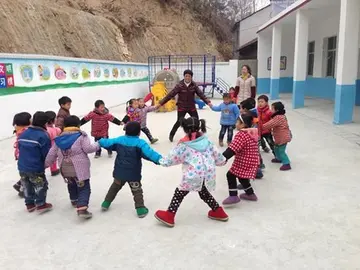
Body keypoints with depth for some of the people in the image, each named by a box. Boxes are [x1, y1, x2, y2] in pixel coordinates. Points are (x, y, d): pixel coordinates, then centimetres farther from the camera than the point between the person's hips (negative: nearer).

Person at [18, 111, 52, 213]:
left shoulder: (23, 134, 7)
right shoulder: (43, 136, -17)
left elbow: (20, 148, 16)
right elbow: (47, 154, -16)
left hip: (22, 166, 7)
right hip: (35, 168, -7)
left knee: (27, 186, 20)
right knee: (41, 186, 11)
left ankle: (29, 204, 32)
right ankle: (41, 205, 18)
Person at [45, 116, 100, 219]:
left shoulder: (59, 138, 8)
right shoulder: (81, 136, -10)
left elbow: (52, 154, 12)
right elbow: (88, 148, -16)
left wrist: (46, 164, 26)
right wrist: (98, 145, 3)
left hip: (65, 170, 6)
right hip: (79, 169, -6)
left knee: (71, 184, 30)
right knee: (84, 188, -2)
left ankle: (74, 201, 49)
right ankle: (82, 208, -17)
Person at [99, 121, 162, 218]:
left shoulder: (119, 140, -2)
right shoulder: (140, 143, -18)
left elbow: (107, 143, 8)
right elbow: (149, 153, -31)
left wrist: (100, 141, 30)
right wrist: (160, 159, -36)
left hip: (119, 172, 4)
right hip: (133, 174, -4)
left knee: (115, 187, 26)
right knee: (137, 191, 10)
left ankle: (106, 203, 34)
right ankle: (141, 209, 7)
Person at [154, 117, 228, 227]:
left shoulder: (184, 146, -8)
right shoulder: (207, 141, 3)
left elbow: (170, 159, 1)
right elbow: (219, 159, 11)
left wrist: (161, 160, 20)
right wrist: (222, 161, 33)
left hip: (193, 177, -5)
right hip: (208, 176, 5)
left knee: (179, 193, 12)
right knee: (204, 193, 30)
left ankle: (169, 216, 19)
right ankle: (219, 212, 38)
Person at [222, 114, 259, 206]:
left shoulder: (241, 134, -20)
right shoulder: (253, 133, 8)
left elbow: (232, 149, -27)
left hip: (244, 162, -9)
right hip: (251, 161, 9)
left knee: (231, 175, 0)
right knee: (242, 177, 24)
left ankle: (233, 196, -2)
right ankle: (250, 194, 34)